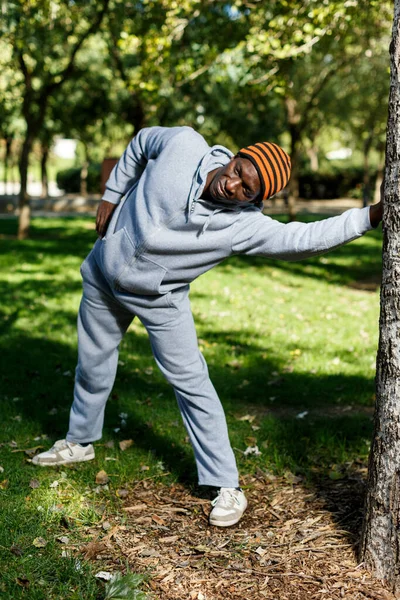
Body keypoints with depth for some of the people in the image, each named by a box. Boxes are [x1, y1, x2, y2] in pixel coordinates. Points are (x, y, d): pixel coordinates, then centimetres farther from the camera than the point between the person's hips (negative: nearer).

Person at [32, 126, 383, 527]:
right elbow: (141, 144, -2)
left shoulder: (245, 226, -28)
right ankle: (79, 442, 44)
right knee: (92, 365, 18)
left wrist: (371, 215, -39)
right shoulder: (183, 144, -22)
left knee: (191, 384, -7)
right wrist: (112, 196, 3)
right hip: (103, 273, 3)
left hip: (159, 300, -3)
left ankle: (226, 486, 5)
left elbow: (306, 238, -34)